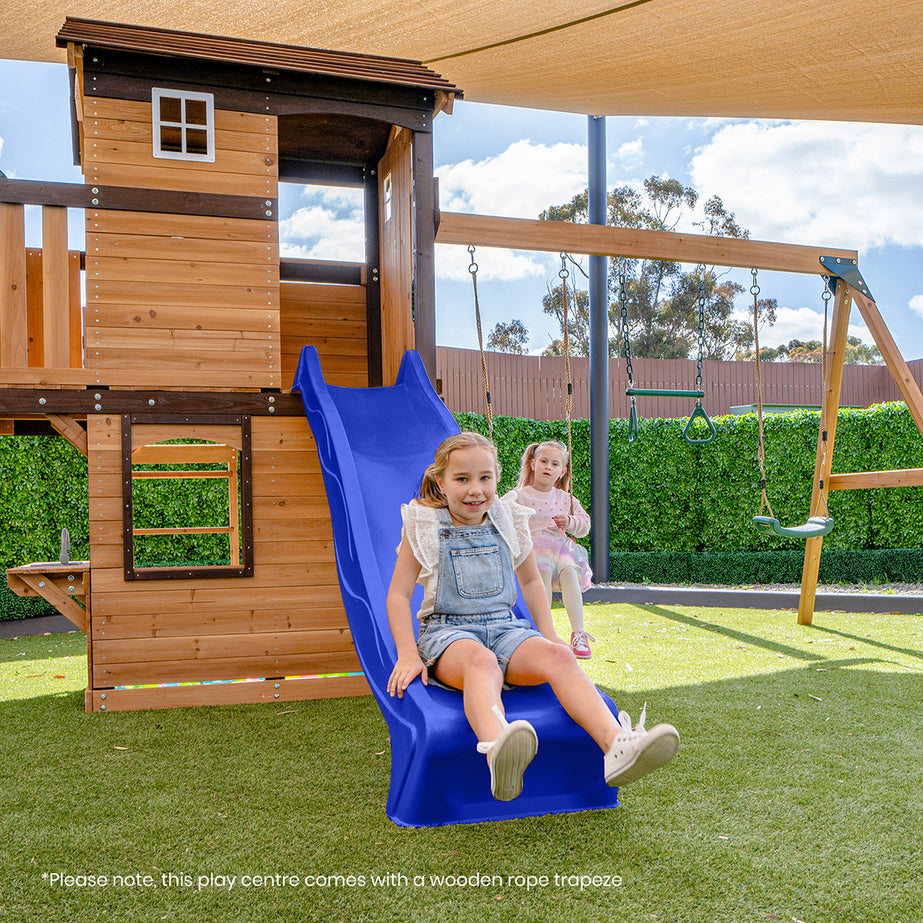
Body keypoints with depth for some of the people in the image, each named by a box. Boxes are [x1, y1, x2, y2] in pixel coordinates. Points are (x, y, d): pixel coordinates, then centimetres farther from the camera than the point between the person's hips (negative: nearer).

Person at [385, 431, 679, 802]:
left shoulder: (508, 523, 10)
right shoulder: (425, 527, 0)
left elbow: (531, 581, 24)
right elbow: (398, 594, 1)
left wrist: (548, 634, 15)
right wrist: (408, 655, -9)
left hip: (504, 627, 4)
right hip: (448, 632, -4)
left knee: (557, 656, -29)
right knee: (481, 661, -40)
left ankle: (617, 745, -47)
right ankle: (498, 754, -70)